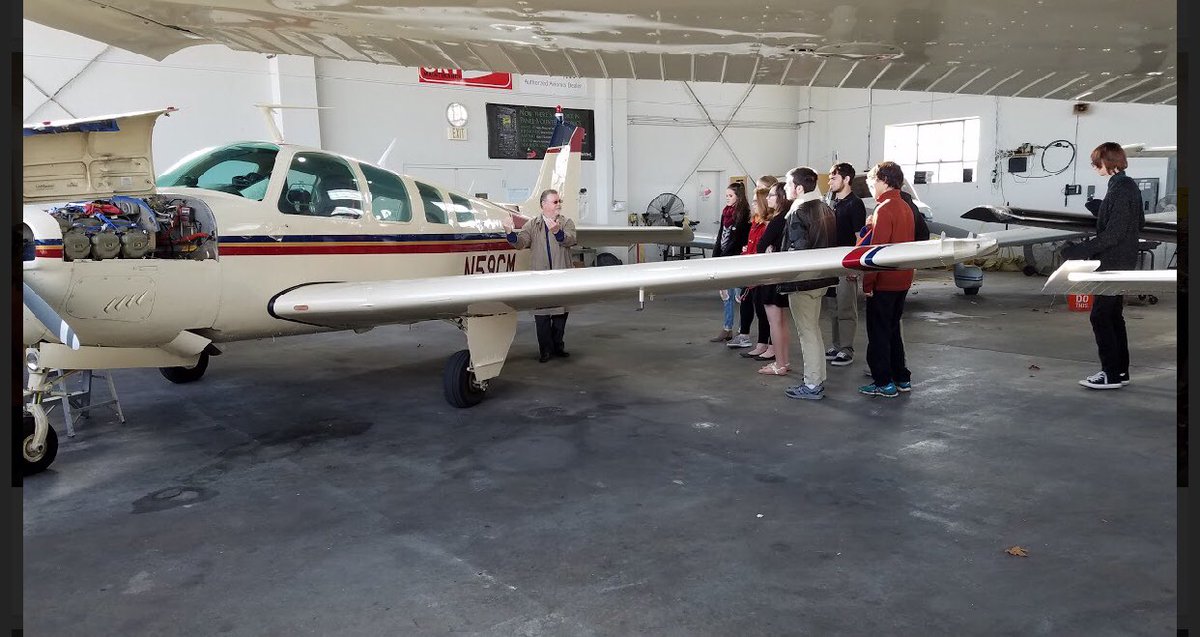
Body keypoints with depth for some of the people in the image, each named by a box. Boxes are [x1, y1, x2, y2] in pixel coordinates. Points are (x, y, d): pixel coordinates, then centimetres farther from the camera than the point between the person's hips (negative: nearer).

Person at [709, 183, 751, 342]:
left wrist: (723, 258, -15)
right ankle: (727, 330, 17)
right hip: (723, 258, 8)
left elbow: (737, 239, -14)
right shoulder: (726, 212, 12)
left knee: (738, 295, -4)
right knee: (726, 295, 11)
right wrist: (715, 256, 11)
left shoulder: (743, 214, -10)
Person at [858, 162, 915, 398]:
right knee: (893, 330, 18)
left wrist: (868, 283, -16)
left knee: (878, 333, 0)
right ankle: (901, 378, 23)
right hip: (902, 280, 9)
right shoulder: (905, 208, 12)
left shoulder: (884, 209, -16)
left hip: (884, 282, -9)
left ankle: (883, 383, 5)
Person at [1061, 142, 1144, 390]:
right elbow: (1138, 222, 21)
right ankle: (1120, 371, 22)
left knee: (1101, 316, -7)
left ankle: (1111, 374, -3)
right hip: (1121, 261, 10)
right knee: (1113, 316, 15)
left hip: (1113, 262, -10)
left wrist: (1079, 250, -24)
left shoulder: (1120, 189, -19)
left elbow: (1113, 234, -23)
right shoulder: (1129, 185, 12)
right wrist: (1102, 212, 25)